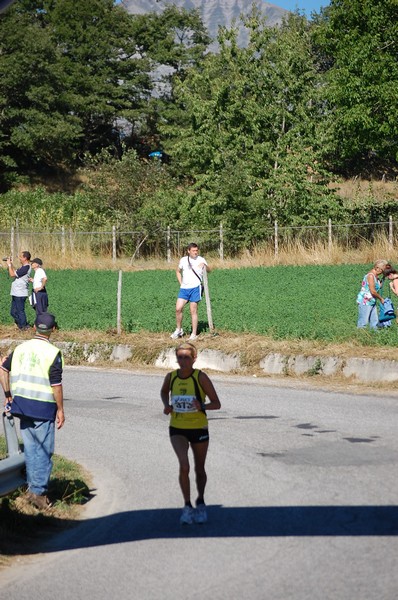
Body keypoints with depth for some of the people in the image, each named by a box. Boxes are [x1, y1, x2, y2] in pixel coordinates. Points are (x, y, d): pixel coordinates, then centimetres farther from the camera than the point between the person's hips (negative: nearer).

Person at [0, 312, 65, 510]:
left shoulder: (21, 348, 7)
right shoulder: (53, 353, -11)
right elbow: (56, 384, -13)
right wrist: (60, 410, -6)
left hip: (21, 403, 6)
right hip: (43, 406, -6)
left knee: (30, 446, 15)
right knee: (44, 450, 1)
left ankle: (32, 486, 19)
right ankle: (38, 491, -1)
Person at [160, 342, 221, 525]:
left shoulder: (201, 377, -13)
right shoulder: (171, 377, -4)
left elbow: (216, 404, -10)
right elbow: (164, 391, 19)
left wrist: (202, 406, -30)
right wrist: (166, 405, -1)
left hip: (199, 429, -1)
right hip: (177, 429, 1)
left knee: (199, 470, 14)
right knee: (184, 465, -20)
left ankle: (200, 503, 37)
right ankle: (187, 506, -8)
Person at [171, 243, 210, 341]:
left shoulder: (201, 260, 0)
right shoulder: (183, 260, 7)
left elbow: (208, 270, -11)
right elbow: (178, 271, 22)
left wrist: (205, 266, -33)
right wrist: (180, 283, 11)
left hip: (195, 288, -3)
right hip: (184, 288, 3)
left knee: (193, 311, -1)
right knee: (178, 308, -6)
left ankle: (194, 334, 6)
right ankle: (179, 330, 12)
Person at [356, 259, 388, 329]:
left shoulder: (376, 276, 12)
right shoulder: (371, 276, -17)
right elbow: (373, 291, -19)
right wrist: (381, 298, -6)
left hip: (371, 302, 10)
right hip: (365, 302, -10)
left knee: (374, 322, 11)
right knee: (363, 322, -8)